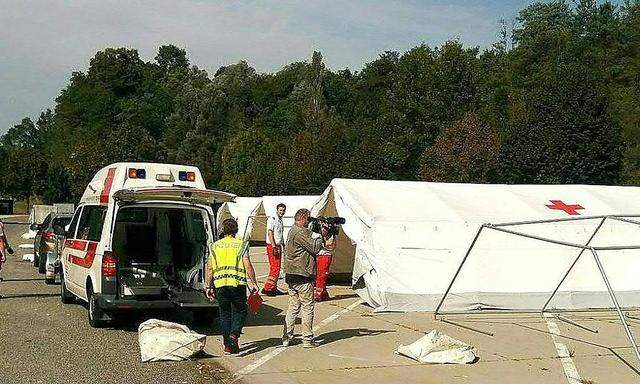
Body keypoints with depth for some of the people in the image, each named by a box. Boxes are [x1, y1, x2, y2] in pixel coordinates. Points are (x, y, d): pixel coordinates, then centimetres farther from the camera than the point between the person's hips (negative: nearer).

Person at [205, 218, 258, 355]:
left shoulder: (215, 246, 9)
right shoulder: (241, 245, 0)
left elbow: (210, 269, 8)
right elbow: (248, 266, -6)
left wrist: (209, 286, 15)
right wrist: (253, 283, 1)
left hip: (220, 284, 3)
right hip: (237, 283, -3)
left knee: (225, 314, 11)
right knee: (240, 311, 11)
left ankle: (227, 346, 11)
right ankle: (234, 335, -13)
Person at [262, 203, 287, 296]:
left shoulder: (280, 220, 18)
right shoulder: (272, 219, -9)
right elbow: (270, 233, -15)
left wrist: (283, 246, 19)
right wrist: (274, 247, -21)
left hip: (278, 246, 9)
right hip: (272, 246, -9)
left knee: (277, 268, 10)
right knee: (274, 268, -13)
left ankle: (274, 288, 15)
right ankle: (267, 288, -11)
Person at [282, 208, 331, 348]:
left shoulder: (293, 231, 17)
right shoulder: (300, 232, -16)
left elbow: (311, 245, 15)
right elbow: (314, 248, -16)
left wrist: (321, 237, 6)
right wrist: (322, 236, -3)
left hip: (291, 276, 10)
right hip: (303, 276, -10)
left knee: (293, 306, 14)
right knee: (307, 308, -1)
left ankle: (286, 337, 15)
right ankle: (307, 339, 3)